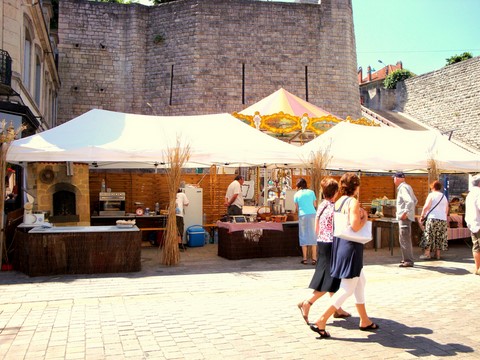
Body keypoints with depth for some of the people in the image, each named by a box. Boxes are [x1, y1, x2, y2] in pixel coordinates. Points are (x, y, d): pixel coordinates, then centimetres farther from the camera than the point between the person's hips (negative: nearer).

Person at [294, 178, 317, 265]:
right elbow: (315, 205, 9)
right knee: (313, 236, 5)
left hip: (302, 216, -1)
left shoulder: (297, 194, 4)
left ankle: (305, 259, 5)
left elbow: (296, 208, 6)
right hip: (312, 214, 1)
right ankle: (314, 258, 3)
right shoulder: (311, 192, 6)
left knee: (304, 236, 5)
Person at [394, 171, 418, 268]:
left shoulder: (403, 188, -16)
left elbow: (410, 201, -28)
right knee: (405, 238, 18)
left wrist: (405, 213, -23)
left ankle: (408, 261, -4)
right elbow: (415, 200, 24)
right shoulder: (407, 186, 15)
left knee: (404, 239, -7)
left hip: (404, 217, -11)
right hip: (406, 217, 11)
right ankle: (407, 259, 26)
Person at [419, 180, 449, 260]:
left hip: (433, 218, -5)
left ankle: (427, 254, -2)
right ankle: (437, 254, 12)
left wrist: (422, 215, -2)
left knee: (429, 236, -1)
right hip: (443, 219, 6)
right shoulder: (444, 197, 15)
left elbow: (426, 207, -12)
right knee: (439, 237, 10)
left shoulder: (431, 195, -3)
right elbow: (447, 210, 18)